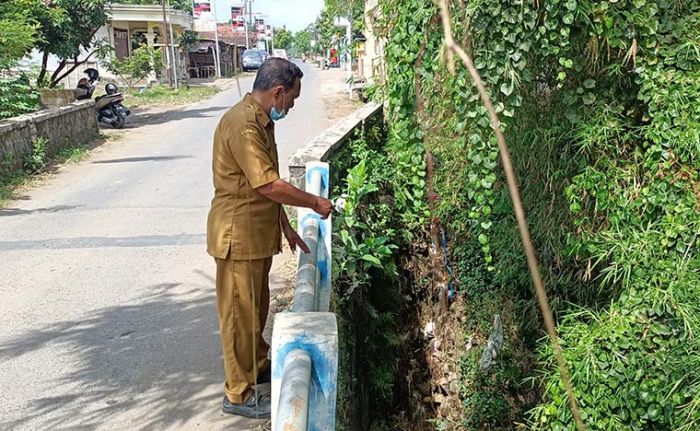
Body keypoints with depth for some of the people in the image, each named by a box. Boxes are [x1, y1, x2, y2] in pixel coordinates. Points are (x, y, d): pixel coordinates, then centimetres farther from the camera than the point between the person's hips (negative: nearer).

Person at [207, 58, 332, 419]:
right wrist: (315, 203, -14)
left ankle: (259, 365, 40)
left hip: (258, 233, 10)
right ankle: (239, 394, 13)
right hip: (239, 235, -10)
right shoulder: (242, 124, -23)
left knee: (257, 306, 22)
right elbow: (269, 185, -26)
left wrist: (285, 227, 14)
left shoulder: (261, 121, 10)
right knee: (240, 312, 1)